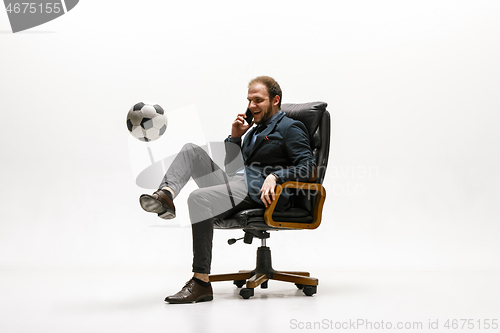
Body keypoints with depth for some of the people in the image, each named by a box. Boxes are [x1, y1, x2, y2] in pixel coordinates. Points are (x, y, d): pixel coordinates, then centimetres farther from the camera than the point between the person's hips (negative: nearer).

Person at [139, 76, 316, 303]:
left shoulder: (290, 128, 7)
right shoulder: (255, 130, 31)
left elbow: (307, 167, -7)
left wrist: (275, 176, -22)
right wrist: (235, 137, 17)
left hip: (259, 191, -8)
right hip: (235, 183, 8)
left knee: (199, 198, -31)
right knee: (191, 150, -5)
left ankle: (201, 283, -29)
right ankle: (166, 194, -34)